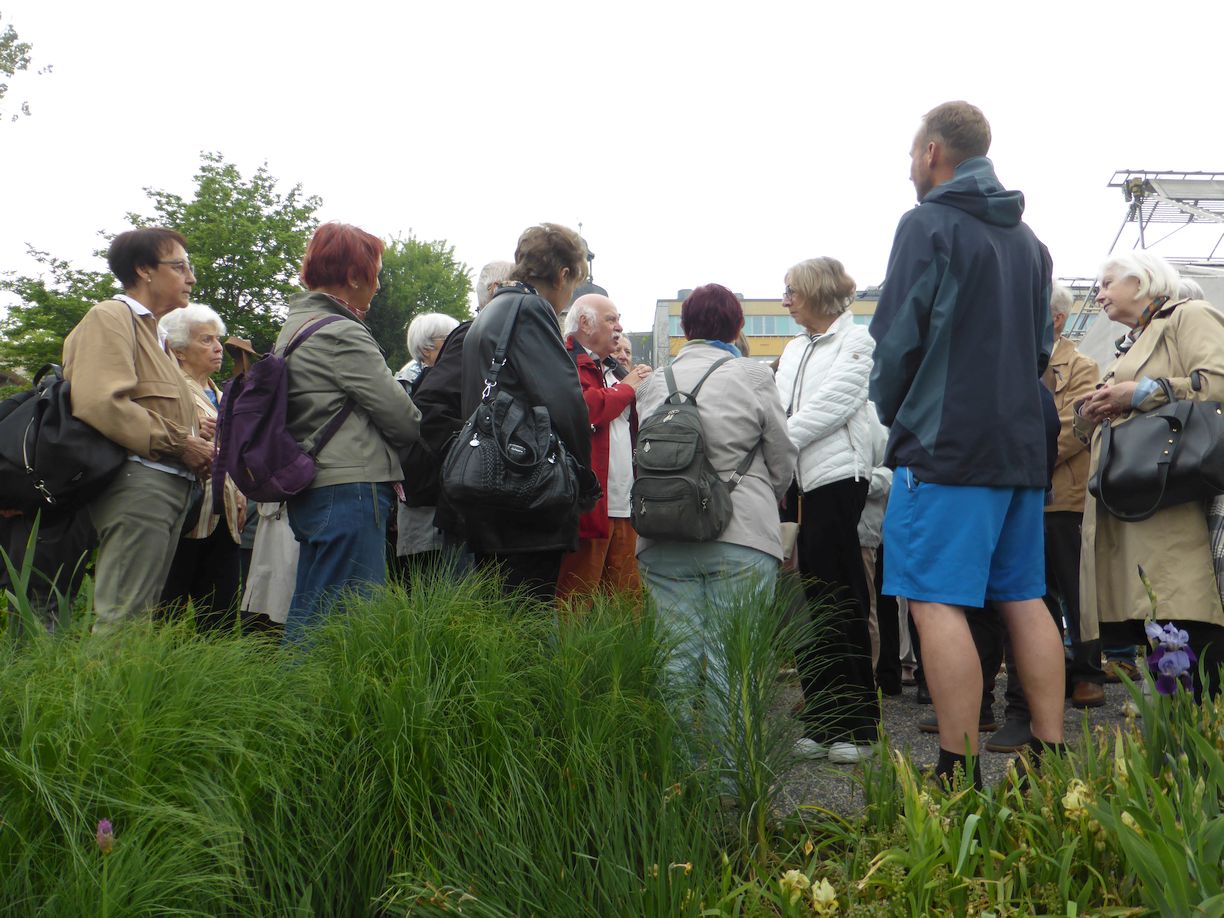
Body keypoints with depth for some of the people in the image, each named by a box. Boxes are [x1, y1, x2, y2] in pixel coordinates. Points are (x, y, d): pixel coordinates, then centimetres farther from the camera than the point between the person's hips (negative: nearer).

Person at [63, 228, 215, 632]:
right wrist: (179, 445, -13)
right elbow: (99, 403, -19)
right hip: (137, 481, -10)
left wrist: (197, 449, 11)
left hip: (169, 485, 10)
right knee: (122, 619, -10)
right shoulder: (110, 318, -2)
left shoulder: (154, 332, 27)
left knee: (142, 614, 11)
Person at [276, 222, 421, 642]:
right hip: (350, 487, -10)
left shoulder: (295, 326, 18)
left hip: (308, 490, 10)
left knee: (308, 614, 16)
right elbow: (399, 415, -11)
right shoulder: (342, 335, -12)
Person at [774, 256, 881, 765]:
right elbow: (781, 409, 13)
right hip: (796, 480, 7)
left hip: (836, 477, -7)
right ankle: (821, 722, 16)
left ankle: (855, 724, 7)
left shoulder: (856, 342, -1)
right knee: (806, 602, 7)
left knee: (837, 602, -4)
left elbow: (830, 406, -11)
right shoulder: (794, 349, 21)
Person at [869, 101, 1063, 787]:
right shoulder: (1027, 239, 17)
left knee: (938, 602, -6)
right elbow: (1041, 347, 21)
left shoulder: (928, 225, -6)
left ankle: (960, 775, -6)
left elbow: (897, 339, -9)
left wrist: (895, 414, 6)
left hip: (944, 446, -8)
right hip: (1021, 446, 8)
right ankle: (1051, 761, 15)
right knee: (1025, 599, 10)